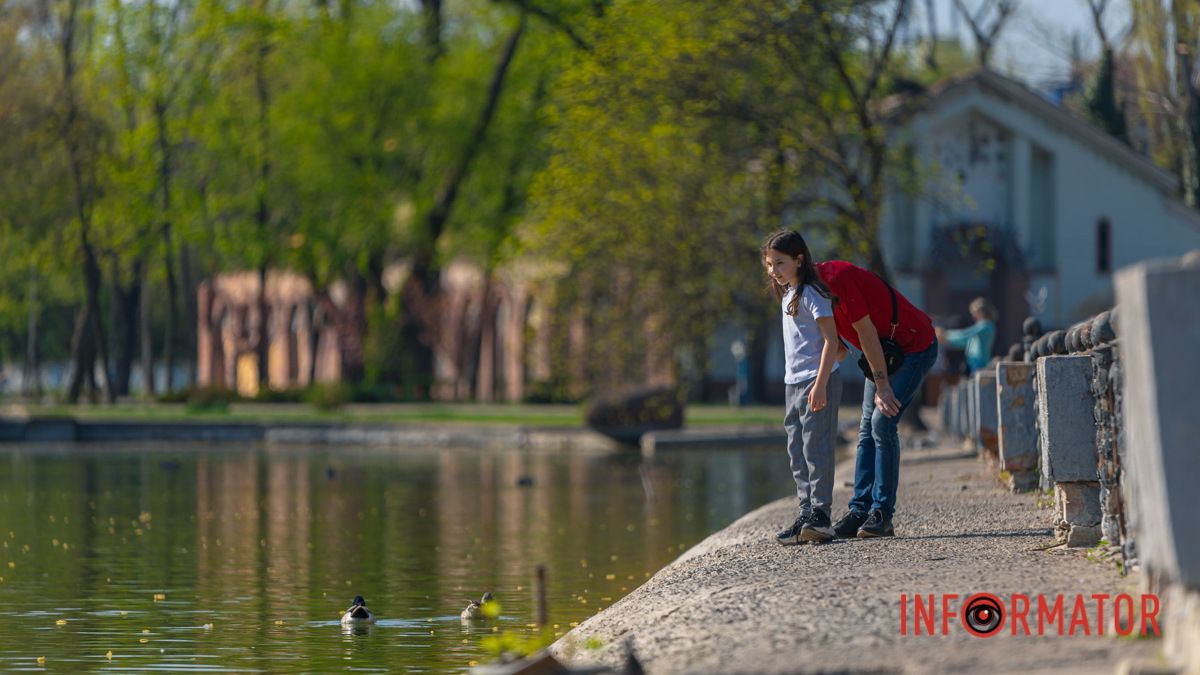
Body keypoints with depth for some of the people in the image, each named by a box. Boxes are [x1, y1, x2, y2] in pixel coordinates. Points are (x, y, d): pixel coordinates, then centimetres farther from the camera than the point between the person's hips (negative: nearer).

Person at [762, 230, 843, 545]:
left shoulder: (810, 293, -12)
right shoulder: (787, 295, 15)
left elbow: (831, 339, -17)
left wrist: (820, 385, -22)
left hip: (816, 381, -9)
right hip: (793, 383, 9)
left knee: (815, 448, -9)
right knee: (797, 451, 8)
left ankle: (820, 515, -8)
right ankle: (806, 513, 11)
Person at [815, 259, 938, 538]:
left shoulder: (838, 280, -27)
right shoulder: (823, 278, 4)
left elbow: (866, 332, -25)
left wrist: (882, 385, -22)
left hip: (916, 346, -10)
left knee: (882, 423, -17)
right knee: (867, 428, 2)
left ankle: (882, 513, -17)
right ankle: (860, 510, -1)